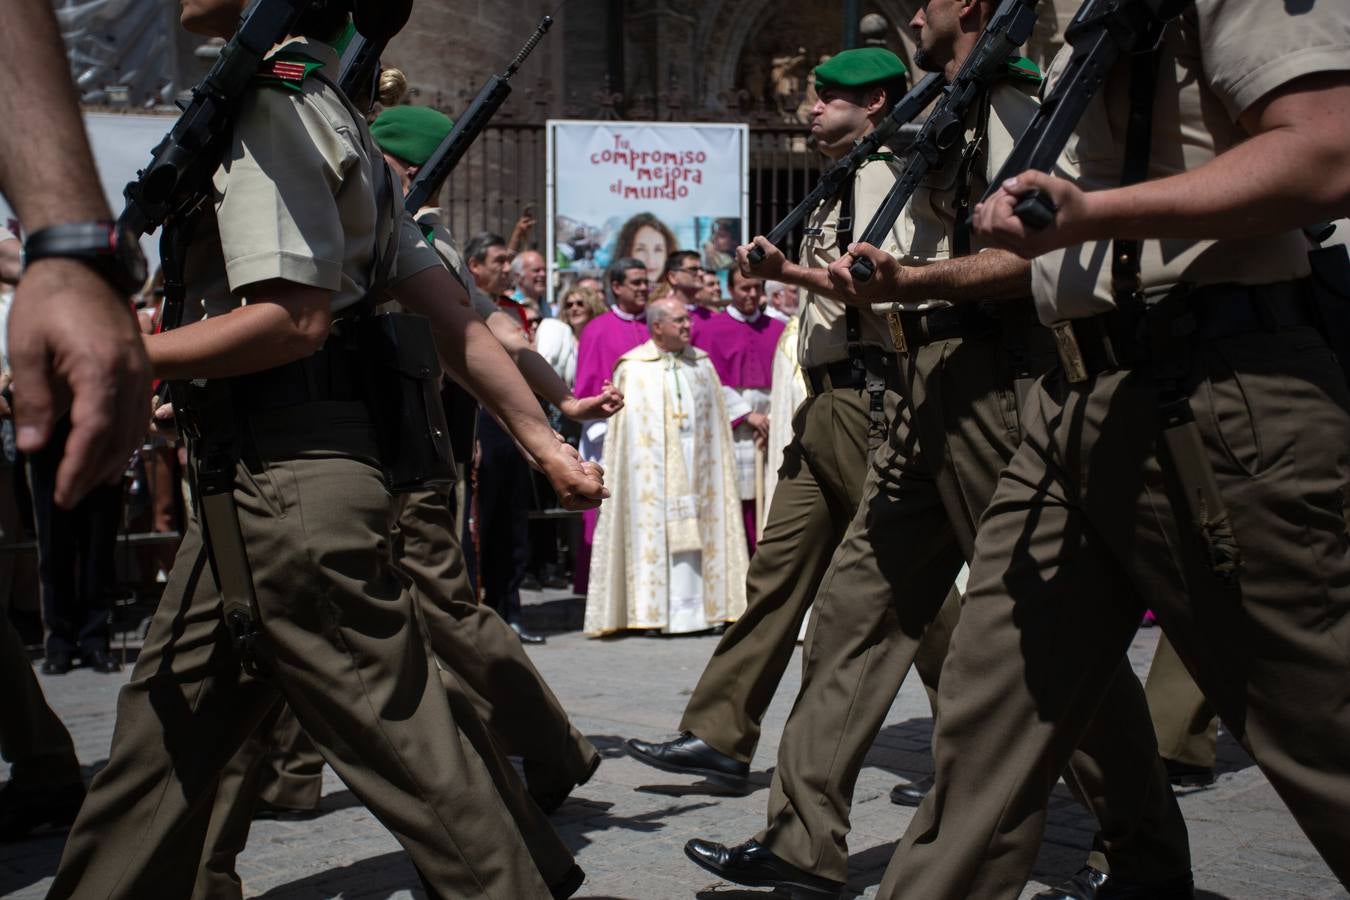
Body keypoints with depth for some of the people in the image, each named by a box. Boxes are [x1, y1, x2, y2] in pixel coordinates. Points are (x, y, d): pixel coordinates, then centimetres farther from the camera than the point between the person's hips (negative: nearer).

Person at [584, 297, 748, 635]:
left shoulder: (702, 364, 14)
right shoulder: (633, 368, 0)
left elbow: (716, 421, 15)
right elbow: (626, 427, -2)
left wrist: (713, 463, 7)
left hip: (696, 460, 4)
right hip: (654, 463, -4)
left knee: (694, 530, 1)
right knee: (656, 532, -5)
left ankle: (693, 610, 4)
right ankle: (656, 613, -2)